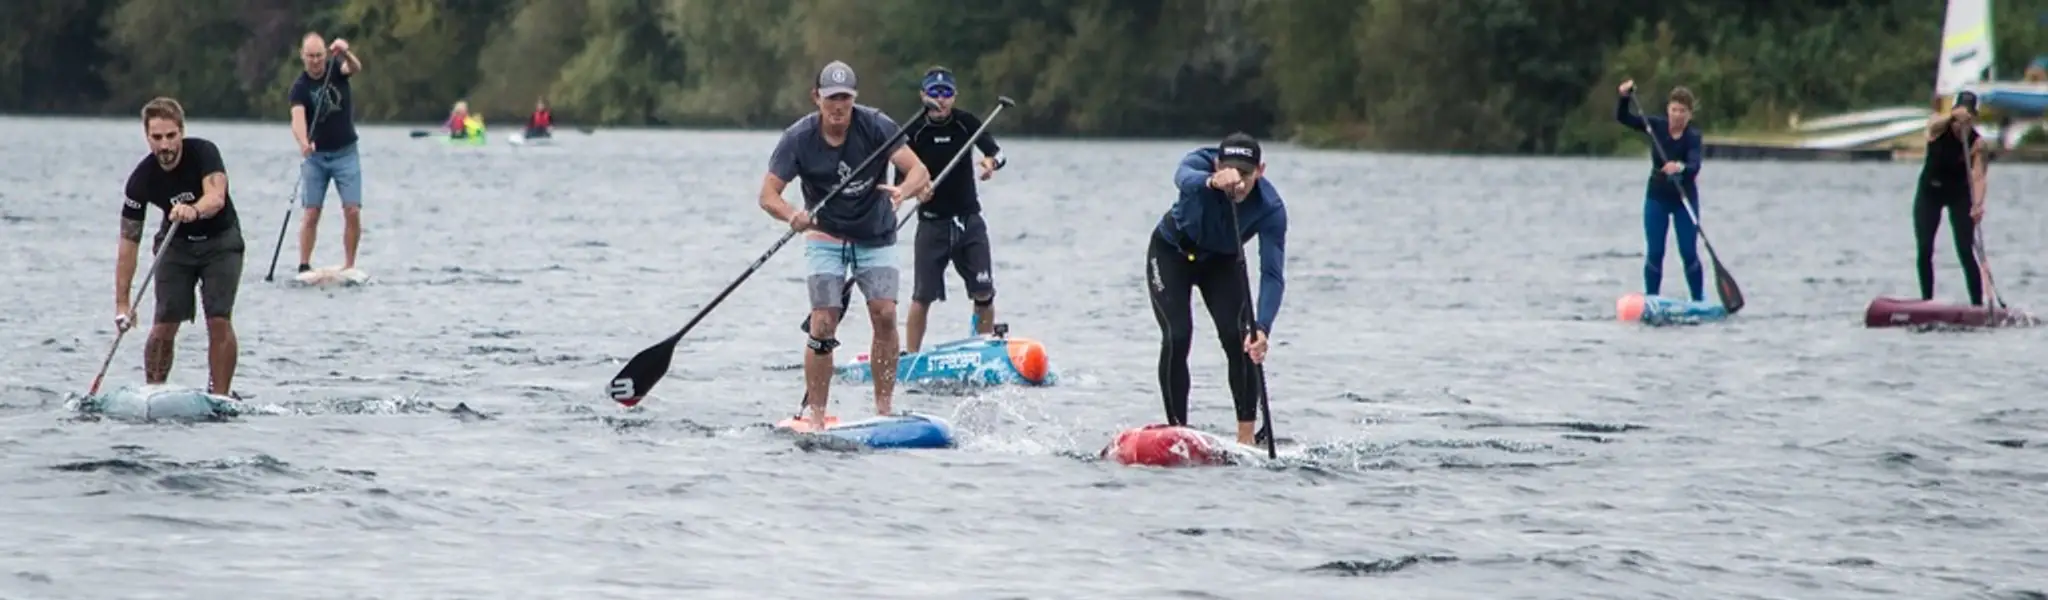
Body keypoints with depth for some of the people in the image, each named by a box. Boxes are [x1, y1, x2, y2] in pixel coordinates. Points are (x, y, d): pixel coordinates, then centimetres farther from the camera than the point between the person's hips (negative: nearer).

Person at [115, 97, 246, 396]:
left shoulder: (203, 153, -24)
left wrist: (194, 211, -66)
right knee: (164, 325, -10)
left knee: (219, 321, -15)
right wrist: (122, 301, -22)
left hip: (220, 241, -2)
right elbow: (129, 242, -17)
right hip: (176, 245, 2)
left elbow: (216, 198, -41)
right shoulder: (142, 179, -19)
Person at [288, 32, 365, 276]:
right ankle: (303, 266, -2)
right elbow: (298, 117, -25)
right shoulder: (300, 87, -9)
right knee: (311, 214, -6)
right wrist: (303, 142, -46)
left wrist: (345, 53, -50)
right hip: (315, 155, -1)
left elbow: (355, 68, -27)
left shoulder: (336, 68, -4)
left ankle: (349, 266, -1)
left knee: (352, 211, -8)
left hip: (345, 153, 1)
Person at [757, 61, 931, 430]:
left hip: (875, 237, 1)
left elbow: (919, 172, -20)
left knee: (884, 313, -16)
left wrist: (902, 191, -44)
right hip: (826, 237, -1)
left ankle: (883, 408, -8)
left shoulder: (875, 126, -15)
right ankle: (815, 415, -5)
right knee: (823, 324, -12)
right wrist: (792, 216, -38)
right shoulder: (798, 138, -14)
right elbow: (768, 194, -15)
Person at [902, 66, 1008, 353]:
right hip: (932, 223, -2)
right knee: (922, 296, -5)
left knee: (983, 293, -2)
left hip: (969, 220, 2)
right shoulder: (915, 132, -5)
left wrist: (991, 161, -34)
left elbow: (996, 151, -11)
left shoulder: (966, 122, 0)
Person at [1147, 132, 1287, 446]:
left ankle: (1246, 437, -10)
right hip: (1172, 254, -1)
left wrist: (1262, 327, -51)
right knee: (1177, 338, -17)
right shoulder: (1200, 163, -32)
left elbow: (1273, 274, -36)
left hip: (1223, 262, 1)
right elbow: (1184, 178, -56)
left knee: (1238, 339, -16)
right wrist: (1212, 182, -80)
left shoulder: (1270, 208, -31)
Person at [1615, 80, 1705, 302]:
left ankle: (1699, 301, 6)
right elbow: (1623, 117, -6)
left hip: (1684, 199, -3)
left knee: (1689, 254, -3)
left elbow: (1694, 166, -33)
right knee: (1654, 254, 1)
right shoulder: (1657, 126, -5)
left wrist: (1681, 168, -55)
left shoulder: (1693, 137, -16)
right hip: (1657, 198, 3)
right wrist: (1625, 97, -25)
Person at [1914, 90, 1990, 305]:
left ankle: (1978, 305, -10)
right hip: (1929, 192, 2)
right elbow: (1935, 123, -44)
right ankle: (1927, 302, 6)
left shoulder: (1977, 142, -20)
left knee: (1966, 252, -12)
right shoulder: (1939, 127, -18)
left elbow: (1978, 176, -30)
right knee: (1924, 251, -5)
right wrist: (1953, 116, -67)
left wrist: (1978, 204, -48)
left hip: (1959, 195, -2)